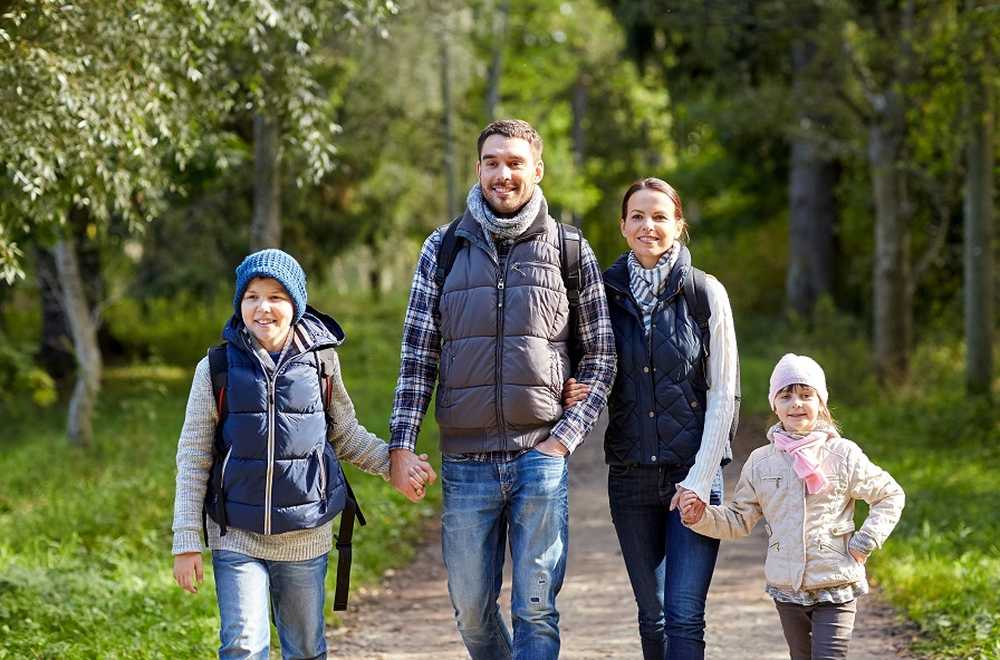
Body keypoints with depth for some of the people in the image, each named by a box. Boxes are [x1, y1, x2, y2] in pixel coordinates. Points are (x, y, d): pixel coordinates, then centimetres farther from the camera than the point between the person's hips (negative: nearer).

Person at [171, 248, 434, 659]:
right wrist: (186, 541, -3)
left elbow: (346, 435, 15)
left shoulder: (320, 363, 1)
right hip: (236, 536, -2)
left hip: (305, 537, 2)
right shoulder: (217, 369, -3)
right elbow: (193, 459, 1)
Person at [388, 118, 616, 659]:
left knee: (536, 609, -4)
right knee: (471, 609, 8)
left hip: (540, 457, -1)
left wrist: (566, 437, -5)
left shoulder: (570, 251, 5)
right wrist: (402, 443, -3)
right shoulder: (443, 248, 8)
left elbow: (600, 359, 7)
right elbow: (417, 355, 6)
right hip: (466, 460, 2)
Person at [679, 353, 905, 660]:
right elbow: (738, 520, 10)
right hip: (787, 588, 4)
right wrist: (701, 517, -6)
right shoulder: (760, 462, 4)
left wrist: (865, 541, -5)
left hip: (836, 587, -4)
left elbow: (890, 496, 4)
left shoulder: (843, 455, -4)